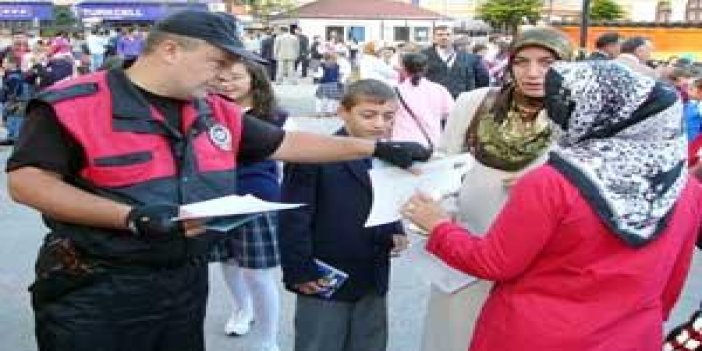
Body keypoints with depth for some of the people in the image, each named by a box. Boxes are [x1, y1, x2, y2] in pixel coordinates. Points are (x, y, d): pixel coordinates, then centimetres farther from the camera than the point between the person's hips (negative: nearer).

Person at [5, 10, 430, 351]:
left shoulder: (215, 111, 6)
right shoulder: (74, 103, -13)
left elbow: (287, 144, 12)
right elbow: (27, 181, -17)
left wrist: (376, 148, 8)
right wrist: (131, 218, -27)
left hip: (187, 278, 6)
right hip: (95, 289, -6)